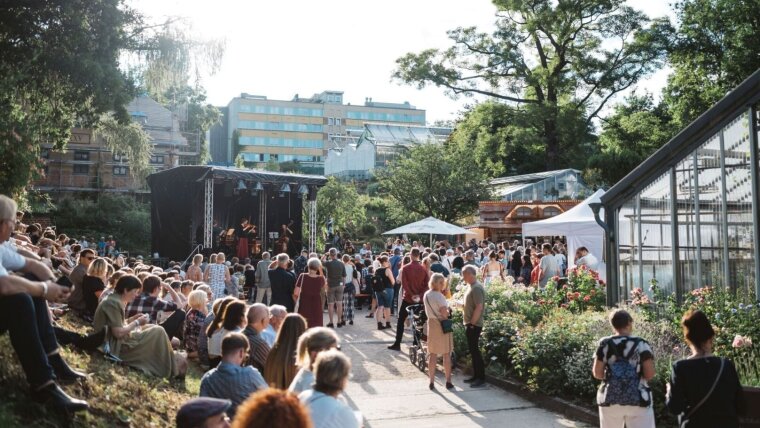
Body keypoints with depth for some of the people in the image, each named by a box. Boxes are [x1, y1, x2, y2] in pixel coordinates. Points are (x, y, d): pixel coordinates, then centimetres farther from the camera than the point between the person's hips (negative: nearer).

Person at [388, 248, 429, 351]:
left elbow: (404, 283, -15)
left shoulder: (405, 268, -8)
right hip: (419, 300, 3)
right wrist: (420, 295, -8)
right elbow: (427, 284, -4)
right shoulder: (423, 269, 0)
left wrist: (411, 295, -13)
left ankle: (397, 344, 1)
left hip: (408, 299, -3)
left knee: (401, 321, 5)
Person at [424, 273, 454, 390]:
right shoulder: (439, 296, -19)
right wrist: (448, 313, -2)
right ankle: (448, 381, 10)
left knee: (432, 354, 10)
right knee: (446, 354, 5)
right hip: (442, 325, -6)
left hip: (431, 323, 6)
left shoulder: (426, 295, 4)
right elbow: (444, 313, -22)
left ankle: (432, 381, 13)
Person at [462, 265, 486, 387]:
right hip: (470, 324, 10)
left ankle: (481, 378, 2)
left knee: (474, 350, -5)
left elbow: (479, 307, -25)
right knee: (472, 349, 14)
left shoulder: (476, 288, -19)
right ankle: (476, 376, 22)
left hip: (474, 325, -10)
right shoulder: (472, 286, 12)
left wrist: (472, 323, -20)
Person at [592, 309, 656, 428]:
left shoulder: (604, 344, -1)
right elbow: (650, 374, -9)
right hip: (638, 400, -2)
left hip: (610, 400, 2)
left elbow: (597, 373, 0)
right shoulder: (641, 344, -6)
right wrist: (638, 374, 11)